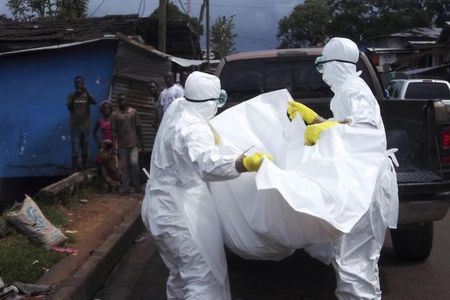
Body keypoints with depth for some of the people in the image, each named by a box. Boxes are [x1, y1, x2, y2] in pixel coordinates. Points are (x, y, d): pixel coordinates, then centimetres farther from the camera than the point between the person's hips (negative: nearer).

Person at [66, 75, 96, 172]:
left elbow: (94, 102, -17)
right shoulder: (71, 96, 3)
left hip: (86, 127, 1)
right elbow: (69, 107, -12)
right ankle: (75, 171, -5)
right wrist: (74, 96, -23)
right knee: (75, 151, -6)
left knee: (85, 150, 7)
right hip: (75, 127, -1)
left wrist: (86, 92, -30)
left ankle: (84, 169, 14)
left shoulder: (87, 95, 4)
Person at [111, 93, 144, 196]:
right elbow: (114, 131, 3)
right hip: (122, 144, 0)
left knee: (134, 163, -8)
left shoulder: (133, 112, 6)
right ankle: (126, 188, 10)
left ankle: (136, 186, 8)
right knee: (124, 166, 4)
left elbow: (138, 128, 7)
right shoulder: (115, 115, 4)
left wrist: (141, 144, 5)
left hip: (134, 143, 0)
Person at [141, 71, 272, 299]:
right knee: (203, 279, -6)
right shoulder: (193, 128, -26)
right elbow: (209, 164, -46)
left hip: (164, 206, 10)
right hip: (179, 212, -10)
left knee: (180, 274, 23)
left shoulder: (176, 108, 4)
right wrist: (244, 163, -60)